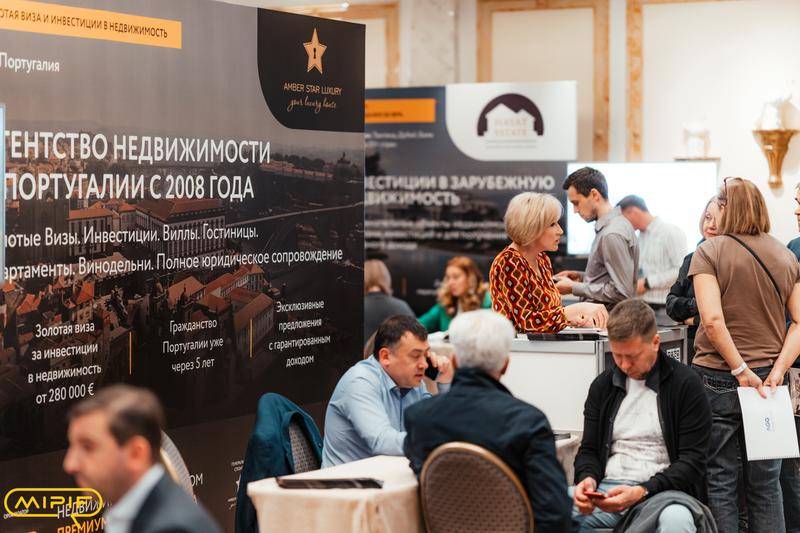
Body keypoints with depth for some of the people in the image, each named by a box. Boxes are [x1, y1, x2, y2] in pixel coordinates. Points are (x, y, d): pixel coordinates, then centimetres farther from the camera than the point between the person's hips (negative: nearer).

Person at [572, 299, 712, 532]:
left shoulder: (686, 384, 0)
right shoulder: (602, 386, 14)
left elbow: (692, 461, -4)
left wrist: (642, 492, -19)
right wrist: (588, 478, -7)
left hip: (664, 489, -3)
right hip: (608, 489, 3)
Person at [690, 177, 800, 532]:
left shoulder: (710, 252, -7)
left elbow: (713, 320, -18)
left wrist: (740, 370, -14)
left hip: (718, 379, -4)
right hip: (768, 380, 4)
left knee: (719, 483, 4)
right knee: (766, 483, 10)